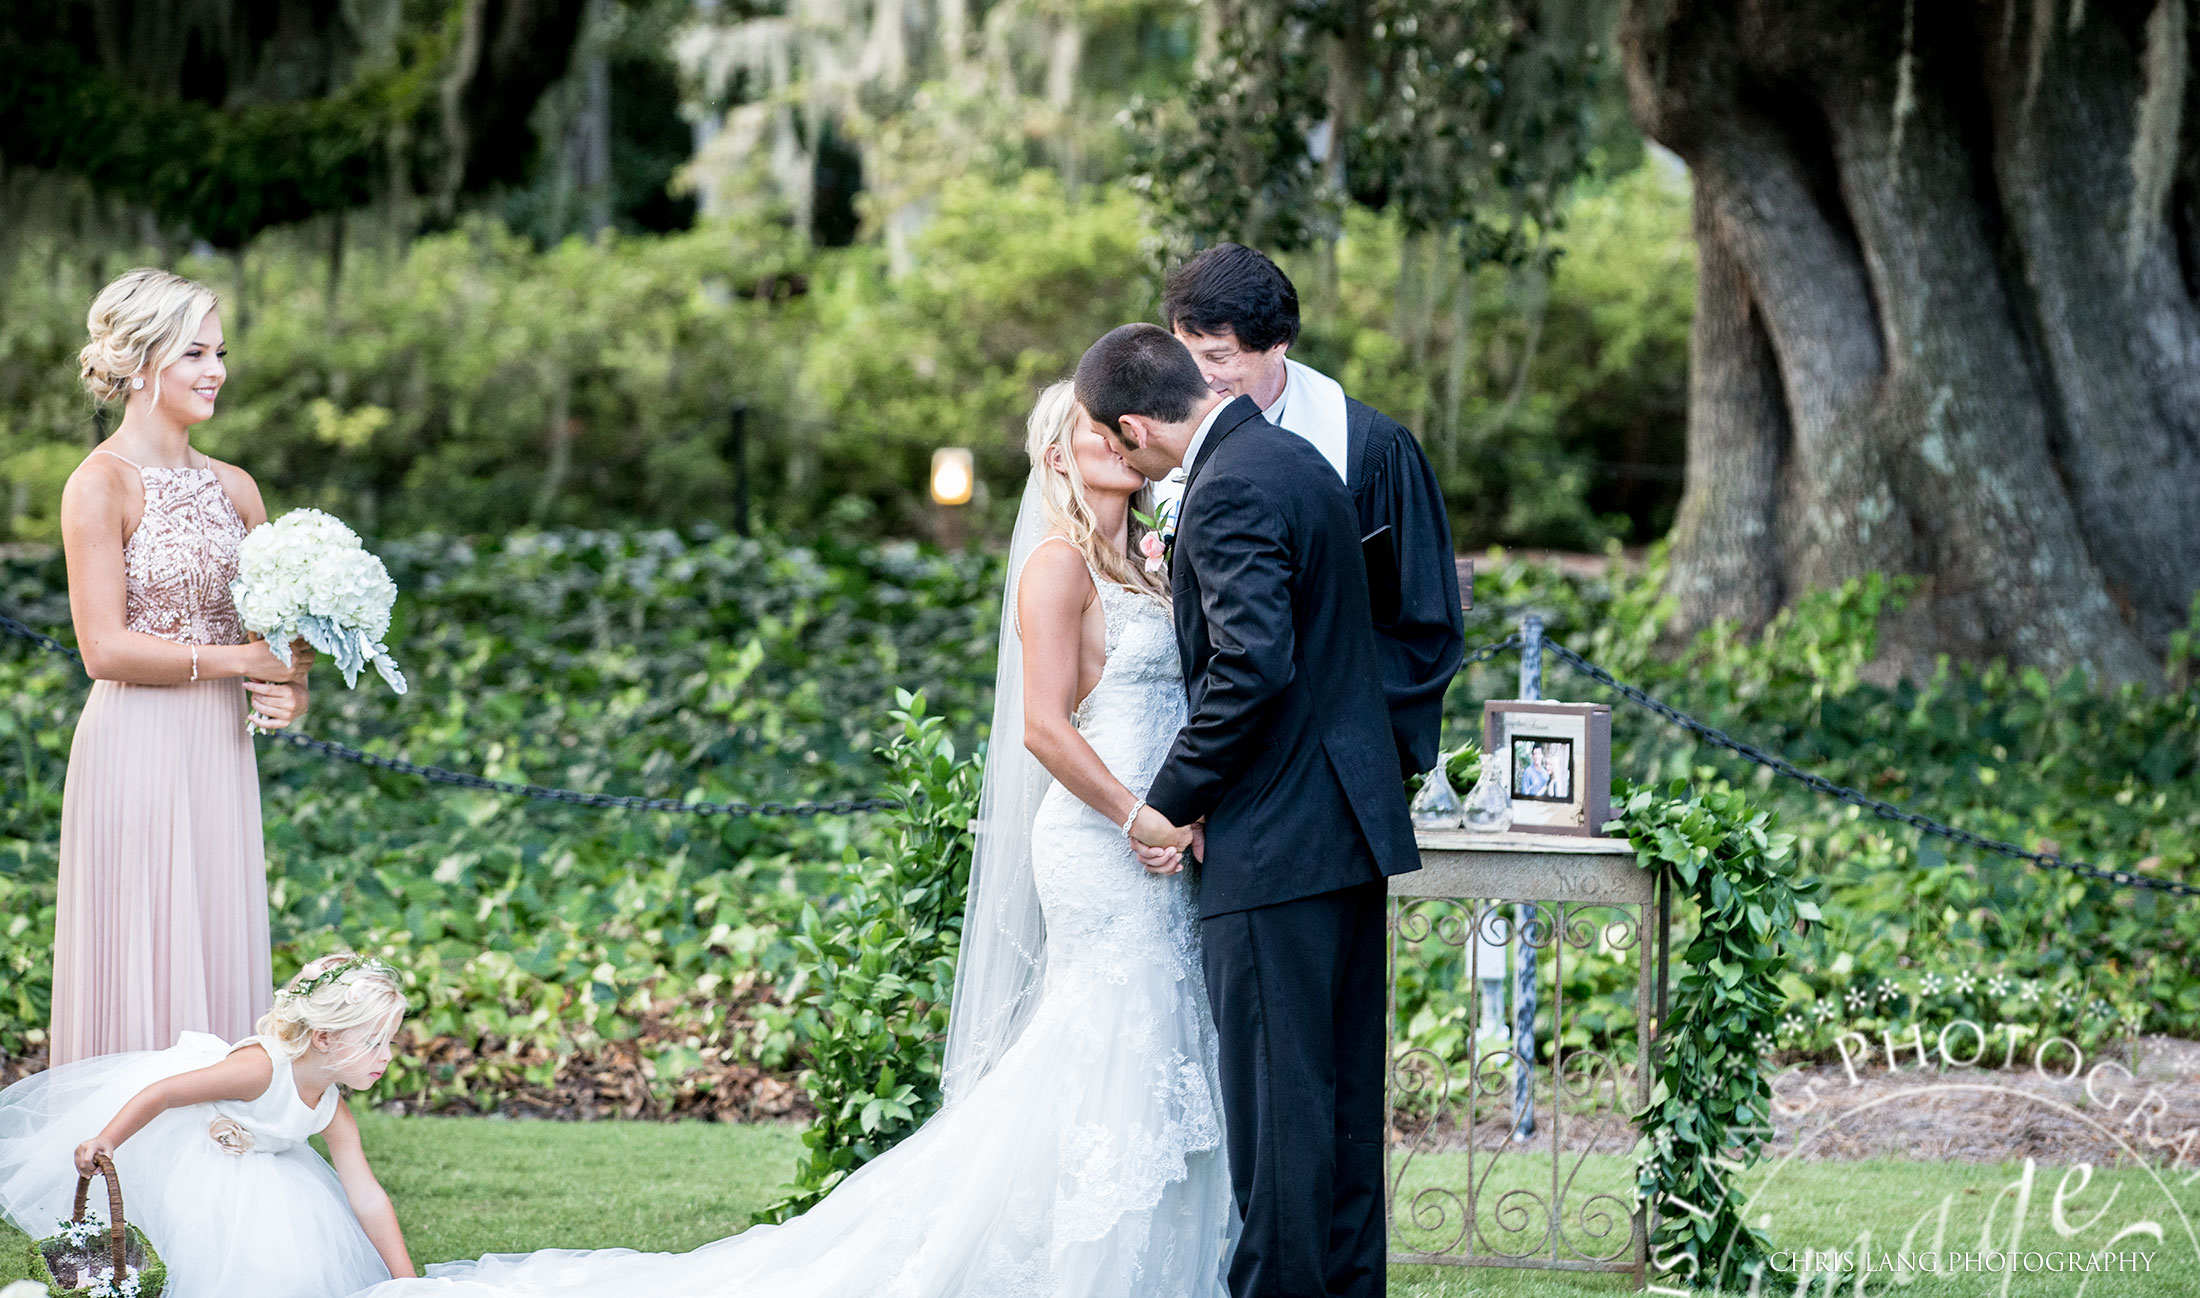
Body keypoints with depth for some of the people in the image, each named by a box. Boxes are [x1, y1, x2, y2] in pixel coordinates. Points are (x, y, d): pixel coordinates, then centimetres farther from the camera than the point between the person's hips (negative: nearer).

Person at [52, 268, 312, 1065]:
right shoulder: (102, 484, -10)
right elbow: (105, 648, -15)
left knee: (221, 962, 10)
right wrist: (239, 660, -14)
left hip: (219, 752, 6)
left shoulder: (233, 488, 10)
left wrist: (290, 689, -5)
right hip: (136, 751, -6)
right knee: (140, 970, -1)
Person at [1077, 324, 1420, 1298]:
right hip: (1347, 821, 10)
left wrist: (1172, 803, -14)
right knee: (1343, 1085, 15)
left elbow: (1252, 668, -23)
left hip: (1276, 843, -10)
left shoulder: (1231, 489, -17)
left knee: (1278, 1096, -4)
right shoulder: (1293, 458, 14)